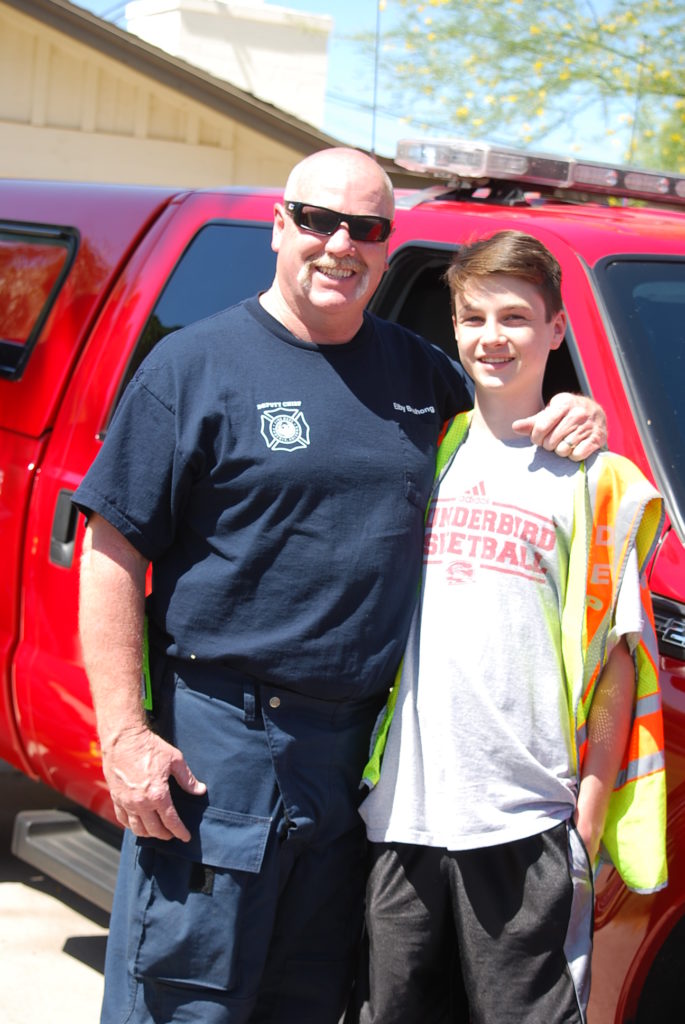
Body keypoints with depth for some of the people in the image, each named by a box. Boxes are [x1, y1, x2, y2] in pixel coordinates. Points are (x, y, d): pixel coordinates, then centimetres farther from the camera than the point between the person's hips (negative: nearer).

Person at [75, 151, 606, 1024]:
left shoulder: (414, 369, 11)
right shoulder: (197, 363, -4)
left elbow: (502, 426, 29)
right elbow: (111, 553, -7)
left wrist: (570, 421, 3)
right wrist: (124, 734, -15)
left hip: (358, 749, 5)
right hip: (216, 742, -5)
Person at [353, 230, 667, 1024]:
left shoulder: (591, 479, 0)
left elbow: (615, 657, -1)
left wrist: (591, 807, -7)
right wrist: (368, 771, 9)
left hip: (525, 825, -4)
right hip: (401, 812, 4)